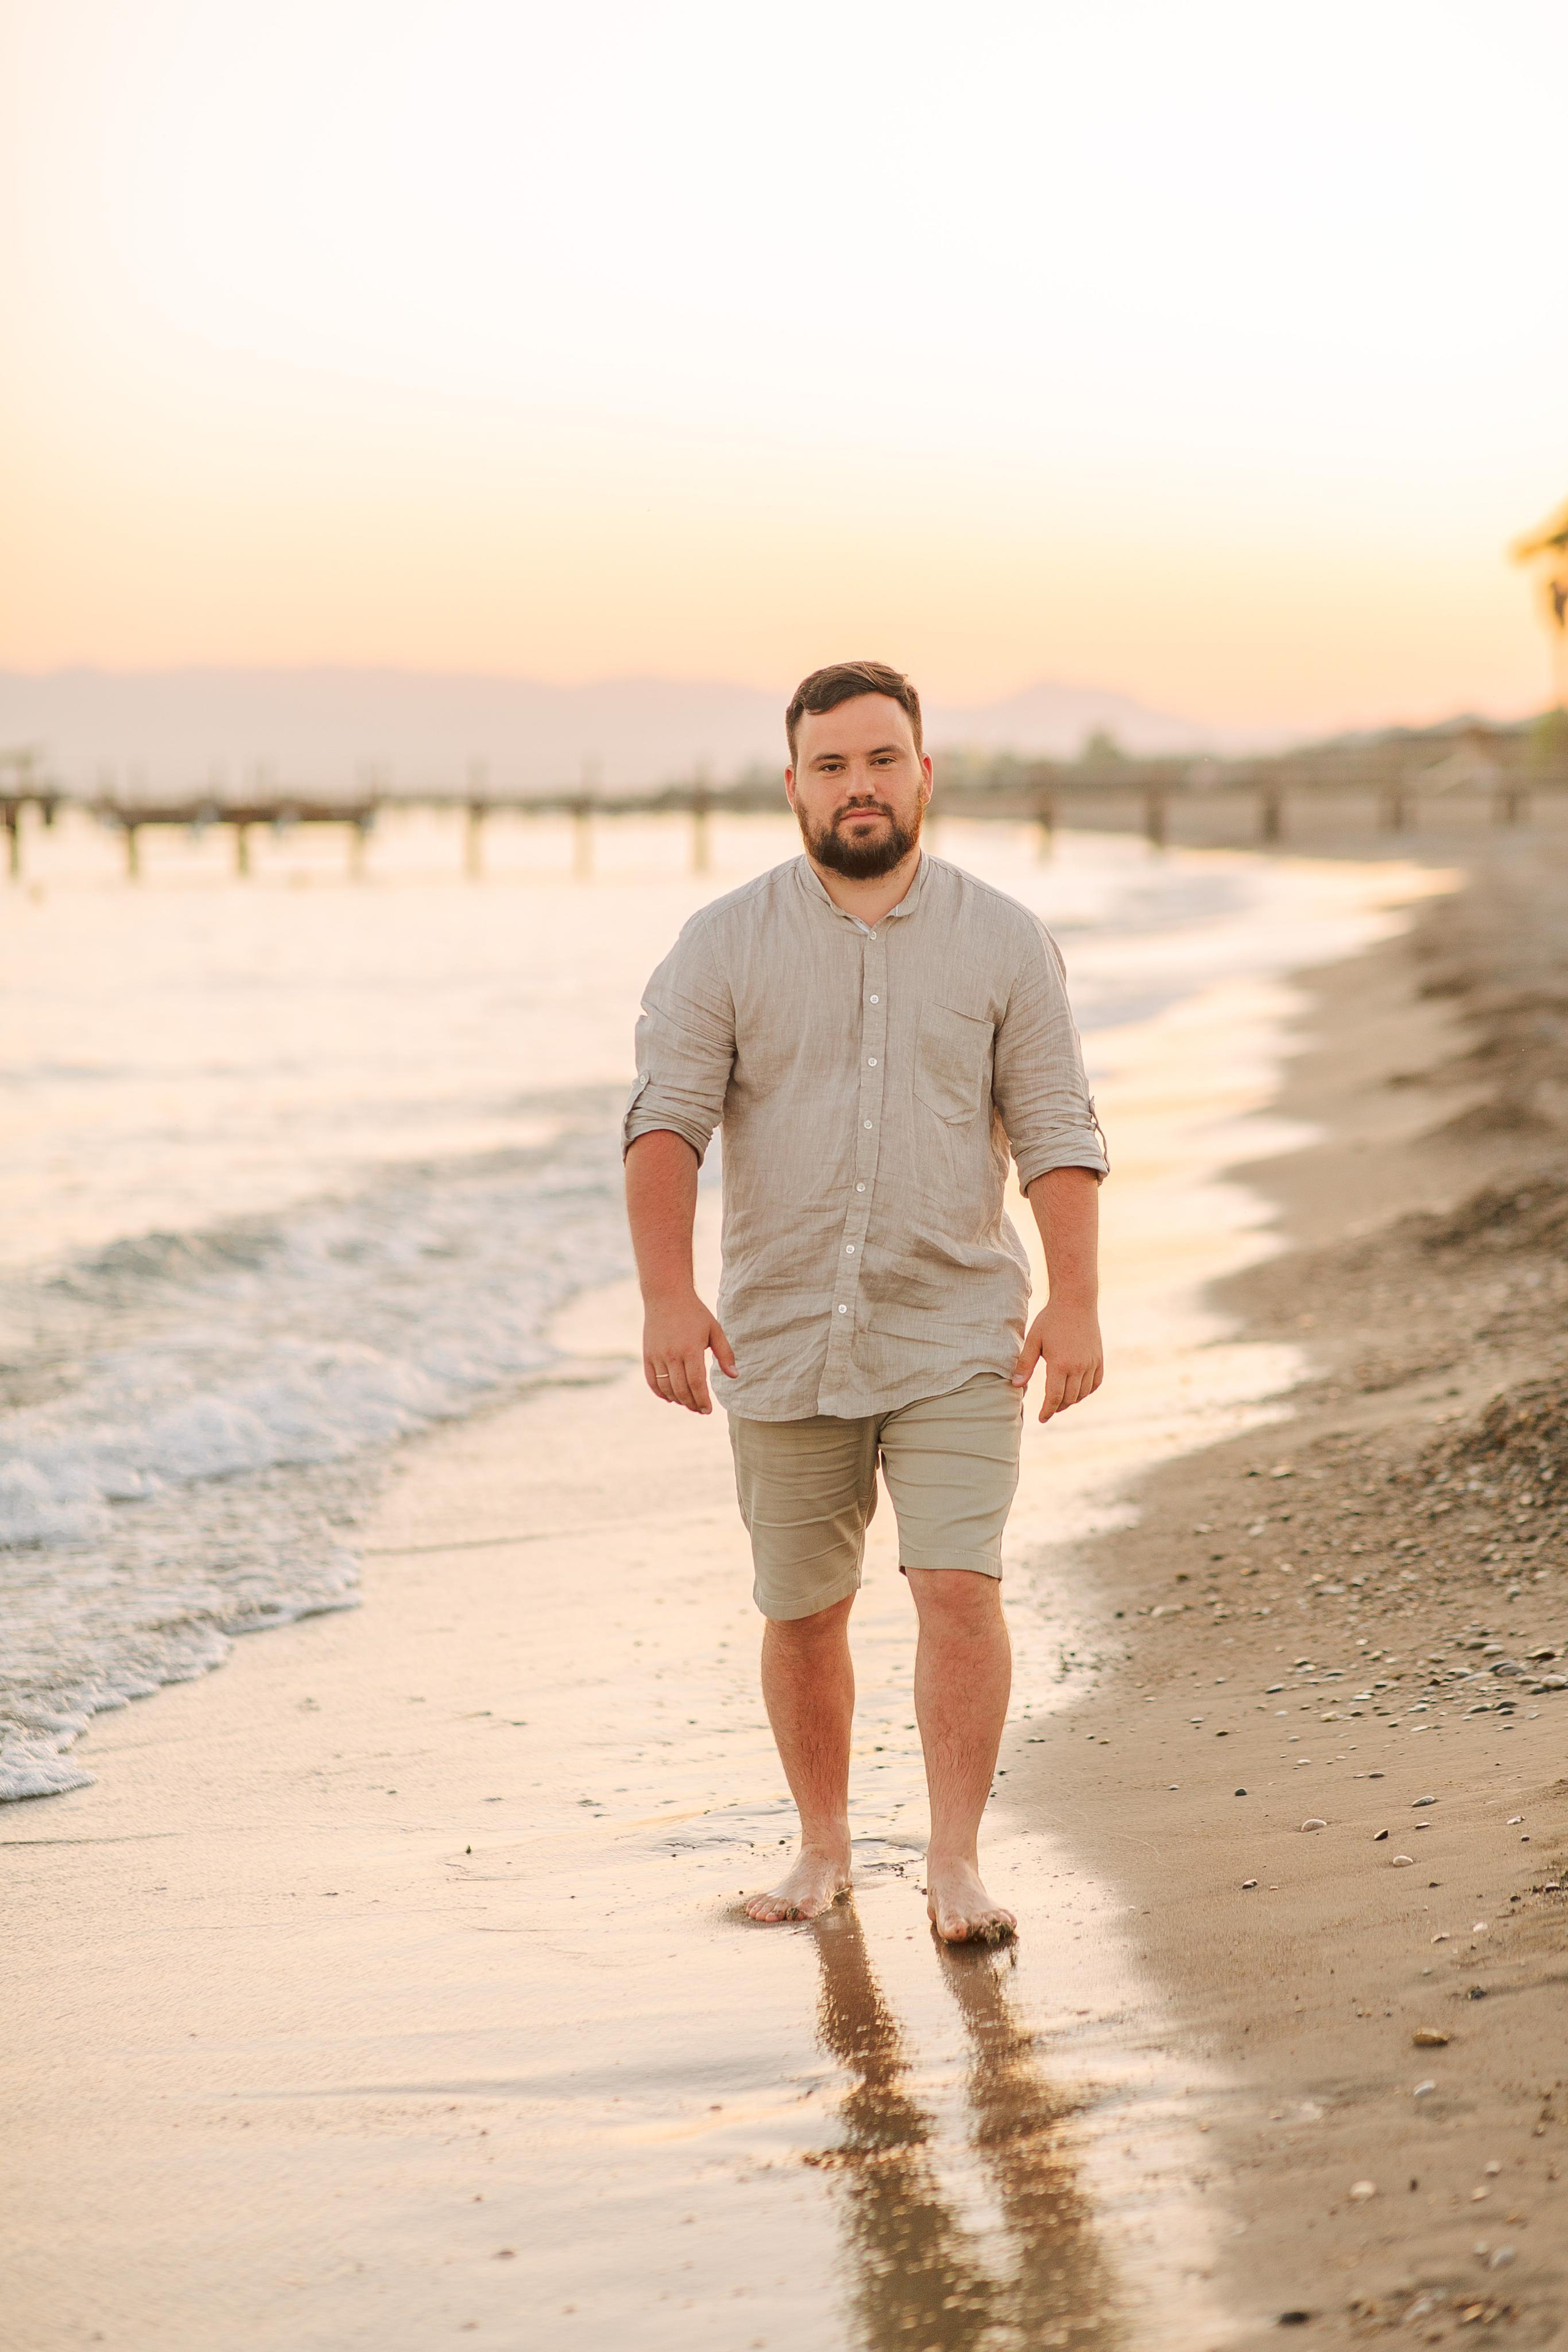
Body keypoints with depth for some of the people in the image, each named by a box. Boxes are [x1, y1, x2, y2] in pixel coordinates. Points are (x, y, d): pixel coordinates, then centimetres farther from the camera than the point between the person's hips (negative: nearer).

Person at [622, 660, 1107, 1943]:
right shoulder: (725, 945, 0)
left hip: (956, 1339, -1)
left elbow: (1058, 1136, 0)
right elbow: (666, 1120, -7)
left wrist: (1076, 1302, -10)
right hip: (784, 1343, 1)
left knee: (960, 1590, -13)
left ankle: (957, 1861, -5)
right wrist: (668, 1294, -20)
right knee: (802, 1612, 11)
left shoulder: (1004, 942, 2)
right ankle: (825, 1848, 28)